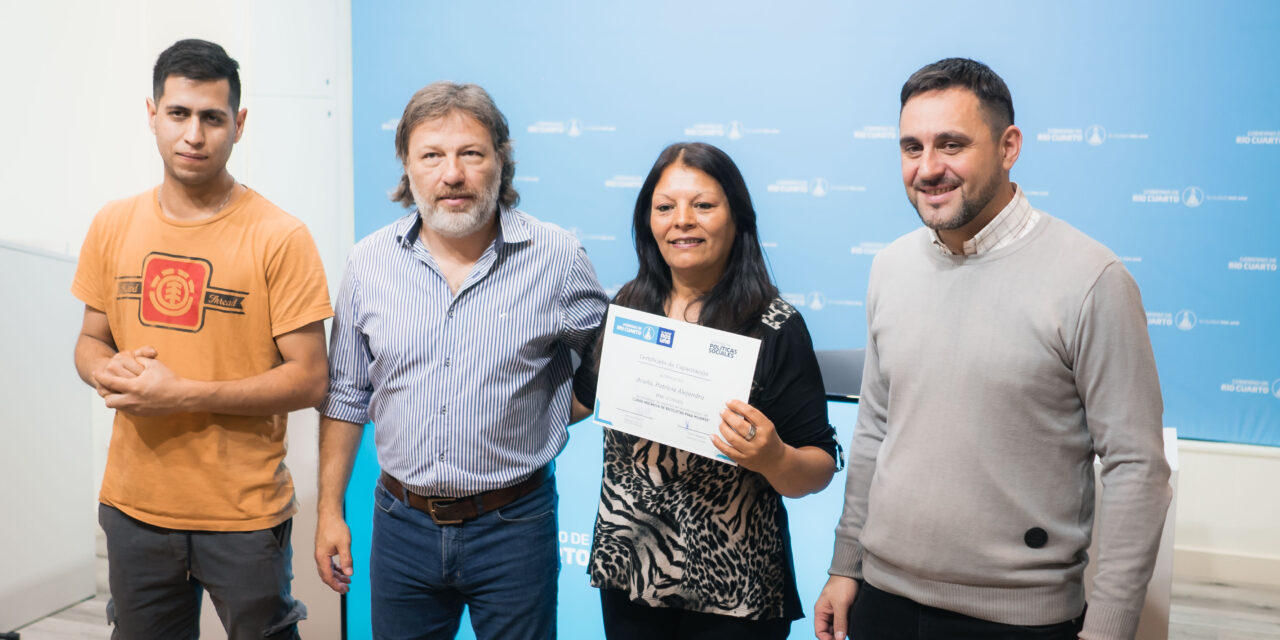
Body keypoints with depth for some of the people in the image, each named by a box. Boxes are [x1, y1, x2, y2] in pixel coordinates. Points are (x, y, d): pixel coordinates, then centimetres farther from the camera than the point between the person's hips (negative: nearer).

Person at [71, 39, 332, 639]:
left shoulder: (279, 238, -11)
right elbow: (90, 341, 14)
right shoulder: (113, 225, 4)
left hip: (245, 515, -4)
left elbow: (308, 379, -12)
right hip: (133, 505, 4)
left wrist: (183, 394, -19)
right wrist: (107, 371, -9)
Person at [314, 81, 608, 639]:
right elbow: (347, 396, 7)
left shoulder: (558, 259, -10)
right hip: (402, 524, 3)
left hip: (513, 528, -2)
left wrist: (553, 406, -9)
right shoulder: (370, 262, -1)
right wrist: (330, 510, 7)